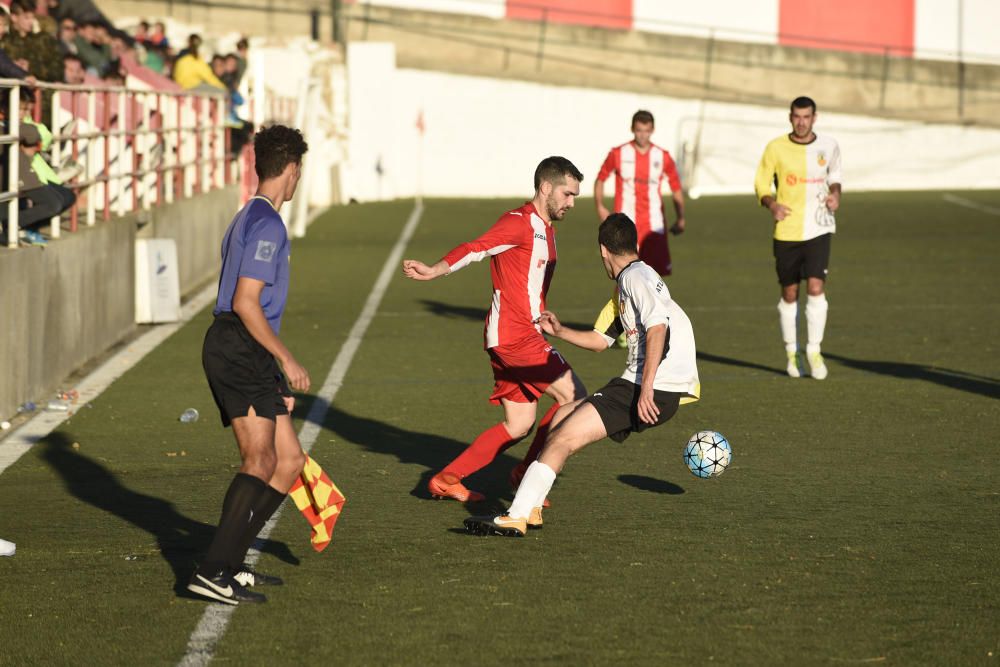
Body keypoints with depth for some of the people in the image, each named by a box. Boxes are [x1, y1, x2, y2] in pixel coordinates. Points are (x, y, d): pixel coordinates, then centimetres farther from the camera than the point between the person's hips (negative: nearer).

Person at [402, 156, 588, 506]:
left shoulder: (545, 229, 18)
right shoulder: (519, 223, -13)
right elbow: (476, 248, -26)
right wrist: (434, 271, -38)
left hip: (524, 334, 10)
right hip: (512, 334, -10)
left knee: (519, 424, 10)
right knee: (573, 396, -8)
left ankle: (446, 479, 12)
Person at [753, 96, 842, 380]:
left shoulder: (828, 146, 2)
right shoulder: (776, 148, -2)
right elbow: (761, 185, 5)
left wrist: (835, 193, -2)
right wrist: (772, 204, -15)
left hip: (818, 228, 0)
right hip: (786, 231, 0)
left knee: (816, 288, -13)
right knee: (789, 294, 7)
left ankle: (814, 351, -3)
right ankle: (791, 352, 21)